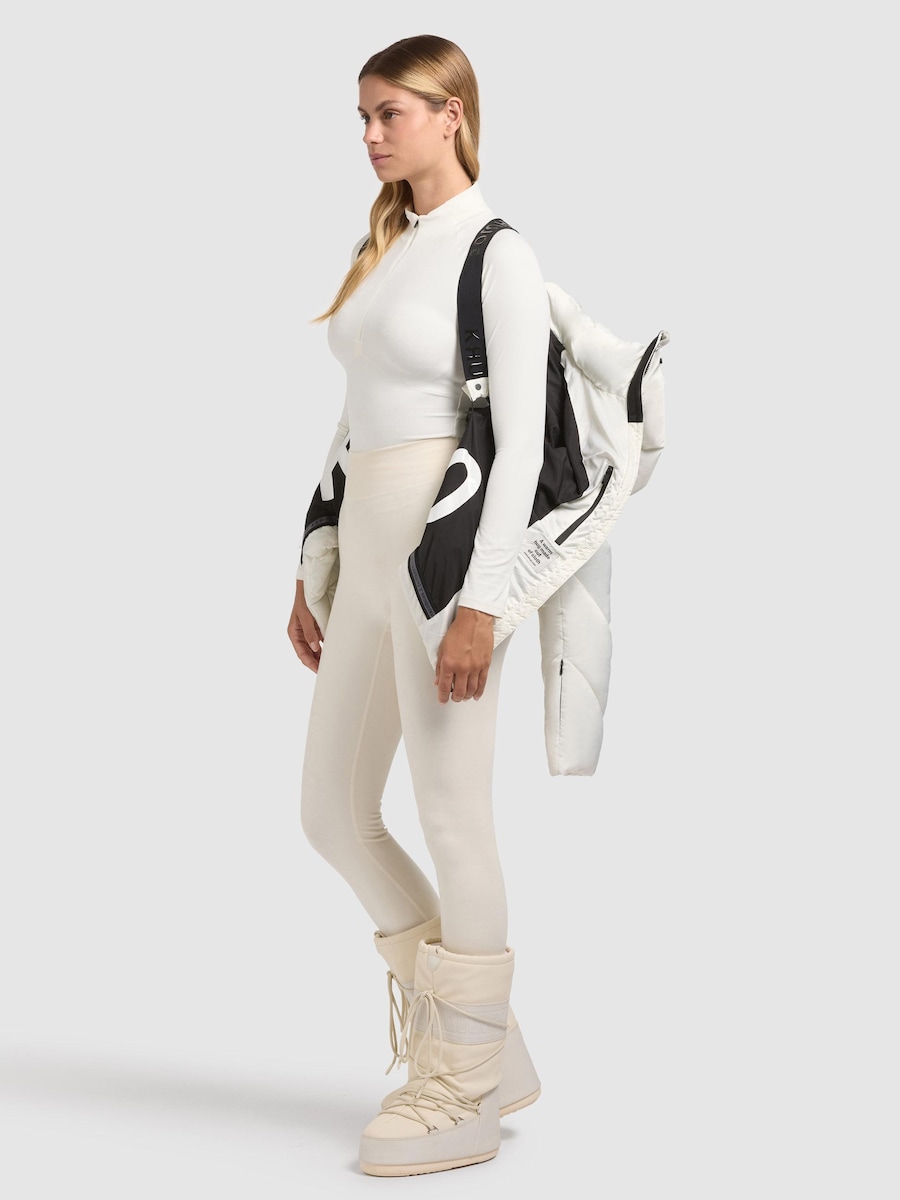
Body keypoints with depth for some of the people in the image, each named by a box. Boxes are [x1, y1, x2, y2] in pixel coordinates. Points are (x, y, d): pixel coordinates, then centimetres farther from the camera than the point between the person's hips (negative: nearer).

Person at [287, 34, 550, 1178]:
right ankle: (492, 1045, 23)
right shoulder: (377, 251, 17)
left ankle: (463, 1092, 13)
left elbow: (520, 440, -14)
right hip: (367, 546, 9)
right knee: (333, 813, 10)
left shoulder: (498, 256, -7)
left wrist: (480, 601, -21)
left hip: (452, 543, -9)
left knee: (450, 814, -1)